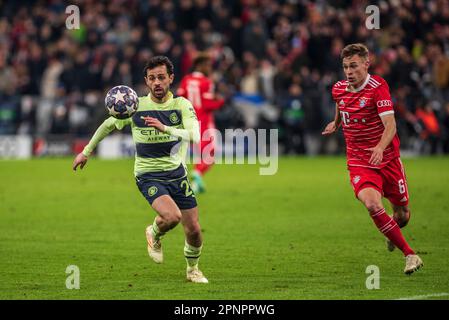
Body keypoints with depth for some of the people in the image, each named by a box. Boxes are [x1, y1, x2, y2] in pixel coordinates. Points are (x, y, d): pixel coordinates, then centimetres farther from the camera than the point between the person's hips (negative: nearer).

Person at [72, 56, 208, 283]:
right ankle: (154, 235, 8)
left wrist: (166, 128, -36)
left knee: (193, 230, 2)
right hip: (148, 176, -2)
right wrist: (86, 151, 19)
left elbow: (194, 135, -21)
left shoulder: (182, 105, -5)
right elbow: (109, 124, 14)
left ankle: (193, 269, 32)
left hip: (177, 173, 2)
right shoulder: (135, 106, -4)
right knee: (172, 216, -28)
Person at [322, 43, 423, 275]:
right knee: (372, 205, -26)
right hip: (359, 162, 2)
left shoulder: (378, 87, -16)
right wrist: (336, 123, 38)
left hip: (387, 159, -2)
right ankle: (409, 255, -20)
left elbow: (390, 125, -26)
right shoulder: (338, 89, -1)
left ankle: (392, 233, 50)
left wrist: (380, 147, -43)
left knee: (402, 215, 11)